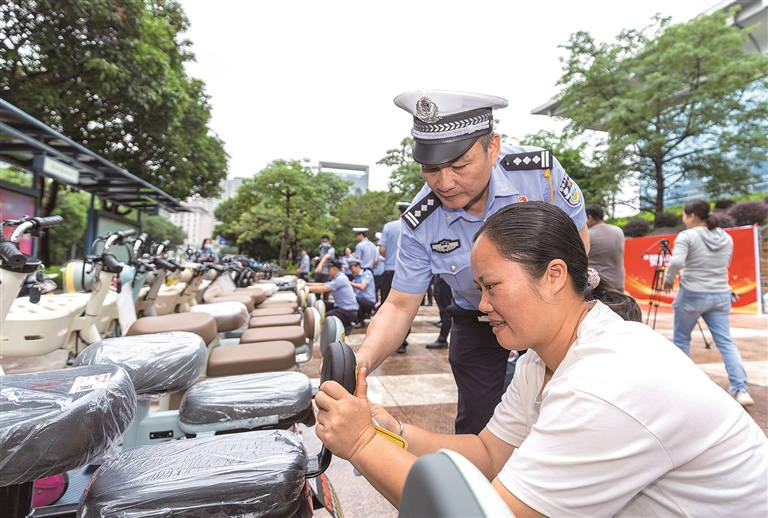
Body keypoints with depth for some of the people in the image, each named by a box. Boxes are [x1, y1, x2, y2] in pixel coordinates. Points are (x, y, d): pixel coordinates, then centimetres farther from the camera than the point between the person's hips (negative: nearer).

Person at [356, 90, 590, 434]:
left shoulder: (540, 171, -26)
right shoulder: (420, 223, -23)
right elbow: (400, 306, -17)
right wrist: (364, 358, -36)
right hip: (477, 323, 1)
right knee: (477, 426, 4)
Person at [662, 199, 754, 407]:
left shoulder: (688, 236, -11)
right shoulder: (727, 238, 10)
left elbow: (676, 262, -24)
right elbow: (725, 265, 21)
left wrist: (668, 280, -9)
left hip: (692, 295, -5)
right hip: (721, 296, 5)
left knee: (681, 339, 11)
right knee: (726, 342, 7)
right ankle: (741, 389, -1)